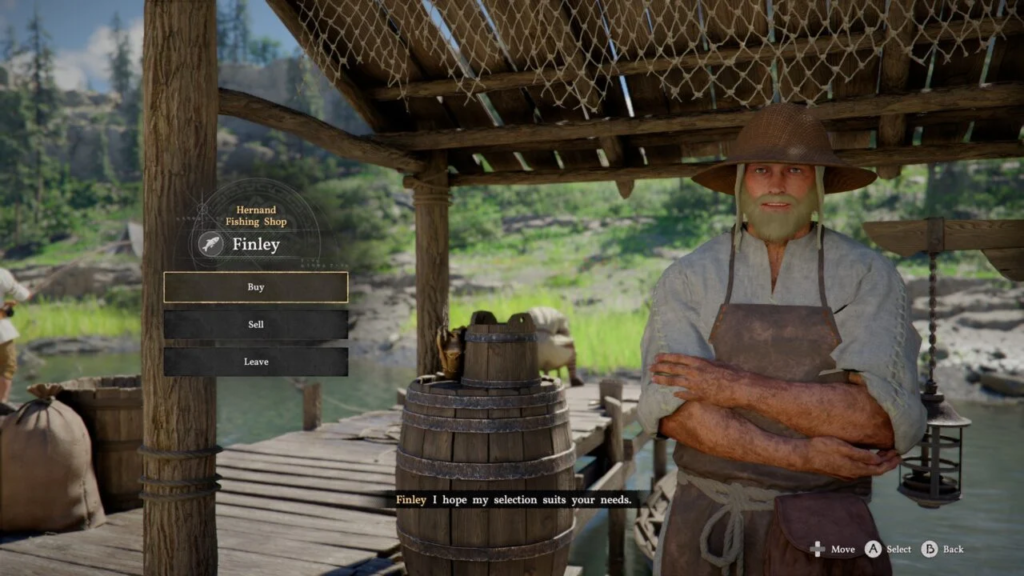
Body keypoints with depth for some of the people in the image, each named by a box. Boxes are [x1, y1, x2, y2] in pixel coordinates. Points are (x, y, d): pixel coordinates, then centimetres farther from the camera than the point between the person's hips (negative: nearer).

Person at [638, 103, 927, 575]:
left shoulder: (871, 277, -4)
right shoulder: (685, 280, -3)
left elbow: (882, 417, -17)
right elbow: (674, 410, -15)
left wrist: (740, 388, -22)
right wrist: (803, 457, -20)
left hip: (823, 538, 0)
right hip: (707, 532, 1)